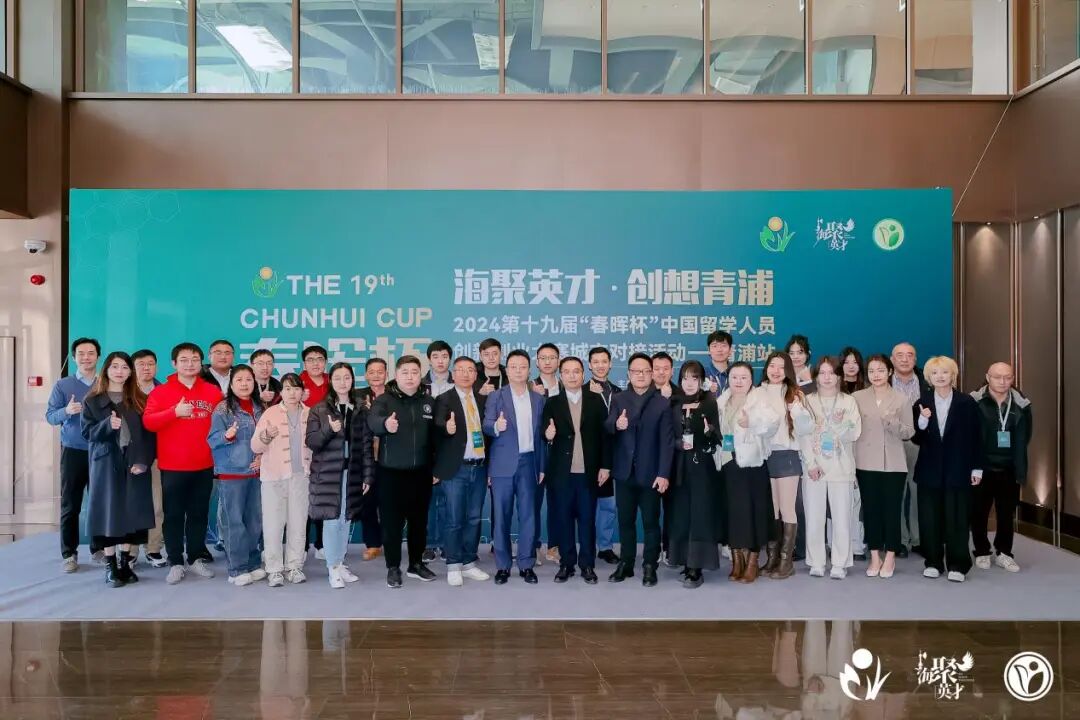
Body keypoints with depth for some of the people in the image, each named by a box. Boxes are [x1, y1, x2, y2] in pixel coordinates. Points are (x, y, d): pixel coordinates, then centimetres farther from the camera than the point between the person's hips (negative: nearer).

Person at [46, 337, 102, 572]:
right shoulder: (63, 385, 2)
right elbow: (50, 416, -2)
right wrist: (66, 411, -22)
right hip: (73, 452, -1)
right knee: (70, 505, 2)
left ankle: (99, 547, 17)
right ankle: (68, 554, 10)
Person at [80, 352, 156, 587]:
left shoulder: (140, 400, 8)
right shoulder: (92, 400, 6)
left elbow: (149, 433, 3)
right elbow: (88, 432, -2)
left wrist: (144, 461, -10)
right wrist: (108, 425, -22)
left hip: (135, 464, 1)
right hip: (106, 463, -1)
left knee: (132, 512, 2)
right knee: (109, 512, -2)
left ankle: (125, 563, 12)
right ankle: (110, 566, 6)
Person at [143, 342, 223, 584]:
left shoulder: (213, 391, 6)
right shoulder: (161, 391, 0)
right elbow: (148, 422, -9)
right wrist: (175, 412, -21)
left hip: (204, 466, 2)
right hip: (172, 467, -2)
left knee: (199, 513, 11)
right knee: (173, 515, 3)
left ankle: (197, 558, 21)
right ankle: (176, 563, 11)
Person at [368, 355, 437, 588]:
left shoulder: (429, 402, 5)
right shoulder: (384, 400, -6)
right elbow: (372, 421, -28)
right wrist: (385, 423, -51)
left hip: (421, 472, 3)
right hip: (391, 473, -3)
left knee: (419, 520, 13)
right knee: (392, 522, 3)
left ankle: (416, 563, 28)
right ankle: (393, 568, 17)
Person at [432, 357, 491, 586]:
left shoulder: (483, 400, 11)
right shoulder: (444, 400, -1)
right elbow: (437, 430, -14)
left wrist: (490, 465, 8)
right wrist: (447, 428, -37)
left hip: (479, 468, 4)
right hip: (455, 469, -4)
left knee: (474, 519, 10)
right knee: (454, 519, 1)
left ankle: (469, 563, 21)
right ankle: (453, 566, 13)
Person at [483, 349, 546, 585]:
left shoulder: (538, 399, 10)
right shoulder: (496, 396, 1)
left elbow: (540, 435, 10)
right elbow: (486, 426, -9)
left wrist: (542, 466, 7)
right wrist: (496, 426, -32)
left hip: (528, 462, 2)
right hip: (503, 464, -2)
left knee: (528, 515, 4)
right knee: (502, 515, 3)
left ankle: (526, 565, 14)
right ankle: (502, 566, 12)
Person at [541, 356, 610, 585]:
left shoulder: (596, 401, 5)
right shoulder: (552, 403, 6)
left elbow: (604, 434, 3)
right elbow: (545, 436, 2)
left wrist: (605, 465, -1)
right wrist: (548, 436, -21)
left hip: (588, 471, 0)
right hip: (561, 472, 1)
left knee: (587, 519, 6)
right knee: (563, 519, 7)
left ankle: (587, 565, 16)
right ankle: (566, 564, 18)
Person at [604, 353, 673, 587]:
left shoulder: (662, 403, -1)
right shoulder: (618, 400, 7)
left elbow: (667, 441, -6)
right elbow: (606, 428, -8)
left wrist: (663, 474, -13)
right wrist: (616, 425, -32)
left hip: (650, 473, -2)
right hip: (624, 472, 2)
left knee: (651, 522, 6)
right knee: (625, 521, 11)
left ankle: (649, 567, 16)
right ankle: (626, 564, 22)